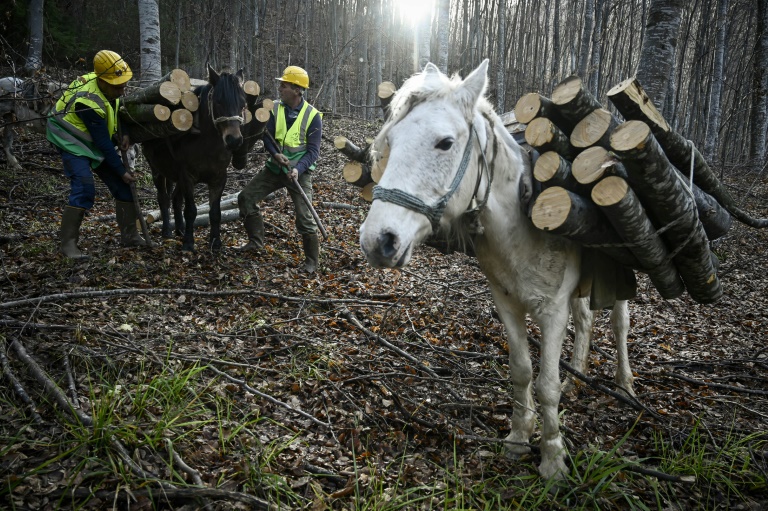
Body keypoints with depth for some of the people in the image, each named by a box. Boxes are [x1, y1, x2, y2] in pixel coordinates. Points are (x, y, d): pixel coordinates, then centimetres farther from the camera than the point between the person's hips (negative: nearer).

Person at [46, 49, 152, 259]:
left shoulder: (109, 88, -10)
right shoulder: (89, 102, -33)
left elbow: (117, 109, 11)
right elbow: (104, 143, -27)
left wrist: (124, 135, -7)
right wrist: (121, 171, -21)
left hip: (95, 143, 8)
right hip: (73, 143, -8)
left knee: (123, 185, 3)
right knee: (84, 189, -23)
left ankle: (129, 235, 12)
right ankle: (68, 243, -15)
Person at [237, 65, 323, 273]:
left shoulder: (312, 116, -13)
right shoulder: (275, 108, -2)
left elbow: (313, 151, -13)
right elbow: (267, 136, -2)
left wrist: (297, 169, -27)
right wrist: (276, 154, -23)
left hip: (299, 171, -5)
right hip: (275, 167, 5)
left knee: (304, 217, -8)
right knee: (246, 197, 2)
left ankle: (312, 261, 8)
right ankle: (256, 241, 18)